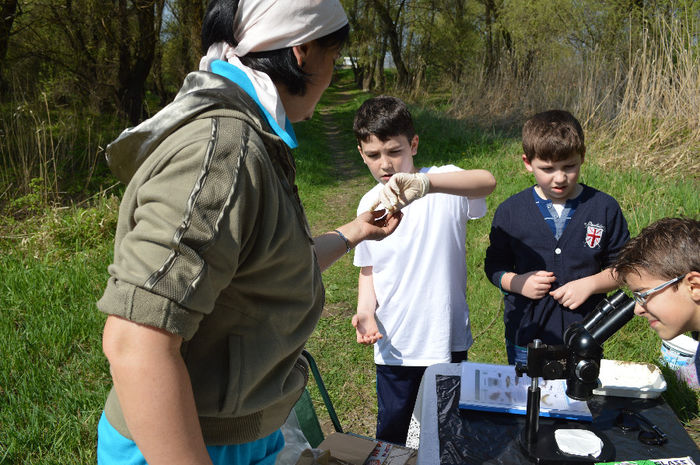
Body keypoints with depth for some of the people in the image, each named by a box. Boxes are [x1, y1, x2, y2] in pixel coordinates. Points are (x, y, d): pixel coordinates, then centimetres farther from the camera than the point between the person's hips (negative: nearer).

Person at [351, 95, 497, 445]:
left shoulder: (444, 184, -14)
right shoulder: (369, 204, 0)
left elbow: (488, 181, -37)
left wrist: (422, 183, -52)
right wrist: (365, 311, -9)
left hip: (447, 337, -3)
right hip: (393, 341, 3)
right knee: (391, 432, 17)